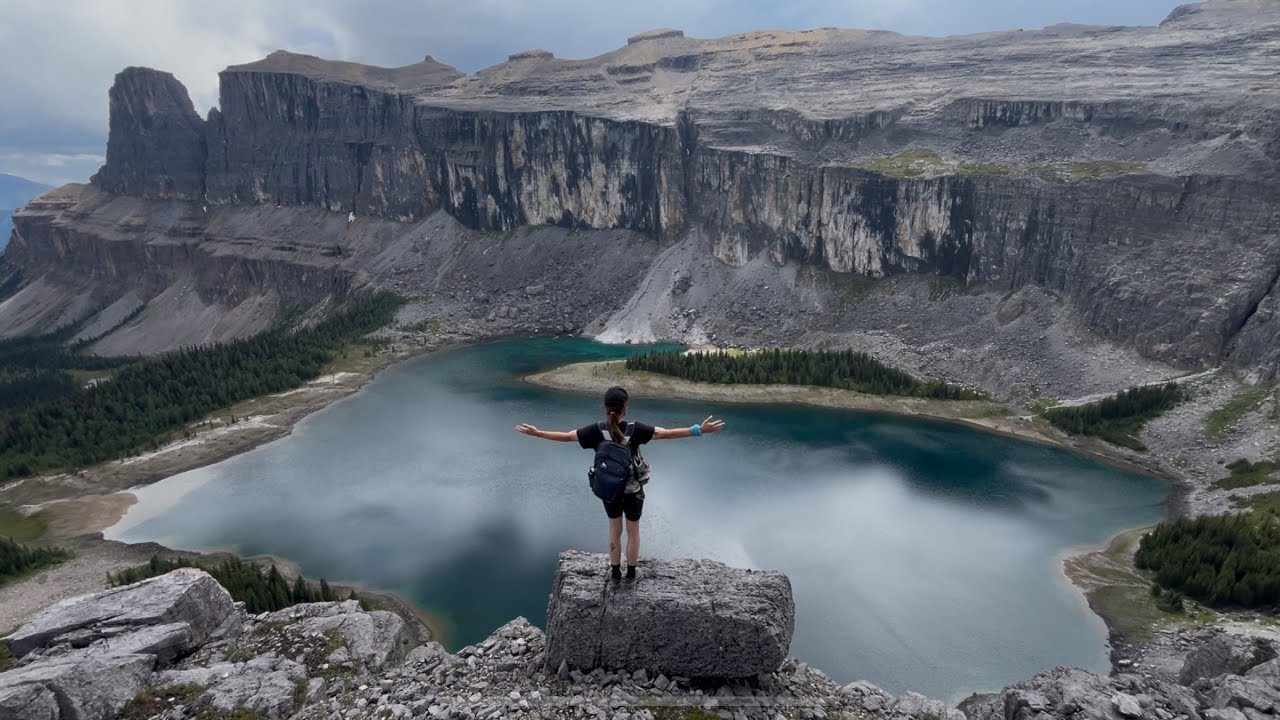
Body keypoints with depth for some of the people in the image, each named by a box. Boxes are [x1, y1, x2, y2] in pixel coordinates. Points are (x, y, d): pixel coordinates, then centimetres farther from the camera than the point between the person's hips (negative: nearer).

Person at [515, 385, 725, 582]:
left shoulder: (596, 430, -20)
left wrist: (536, 433, -2)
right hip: (633, 490, -1)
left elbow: (565, 436, -13)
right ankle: (631, 572, 37)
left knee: (614, 530, 24)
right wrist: (699, 430, -26)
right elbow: (667, 433, -28)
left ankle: (615, 571, 38)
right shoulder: (635, 429, -25)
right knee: (633, 531, 21)